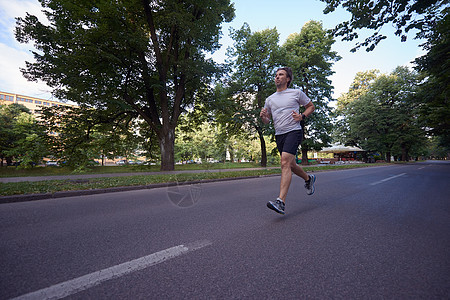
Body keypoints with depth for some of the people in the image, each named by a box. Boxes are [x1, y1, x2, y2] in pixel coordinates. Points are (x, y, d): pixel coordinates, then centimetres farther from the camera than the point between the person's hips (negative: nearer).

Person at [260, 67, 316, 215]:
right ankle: (308, 179, 44)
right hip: (279, 135, 5)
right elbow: (266, 121, 18)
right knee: (291, 165, 14)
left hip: (293, 131, -5)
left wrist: (302, 116, -4)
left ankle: (281, 202, -24)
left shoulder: (296, 93, 7)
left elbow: (311, 106, 17)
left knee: (285, 163, -22)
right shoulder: (269, 99, 16)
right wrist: (263, 116, -6)